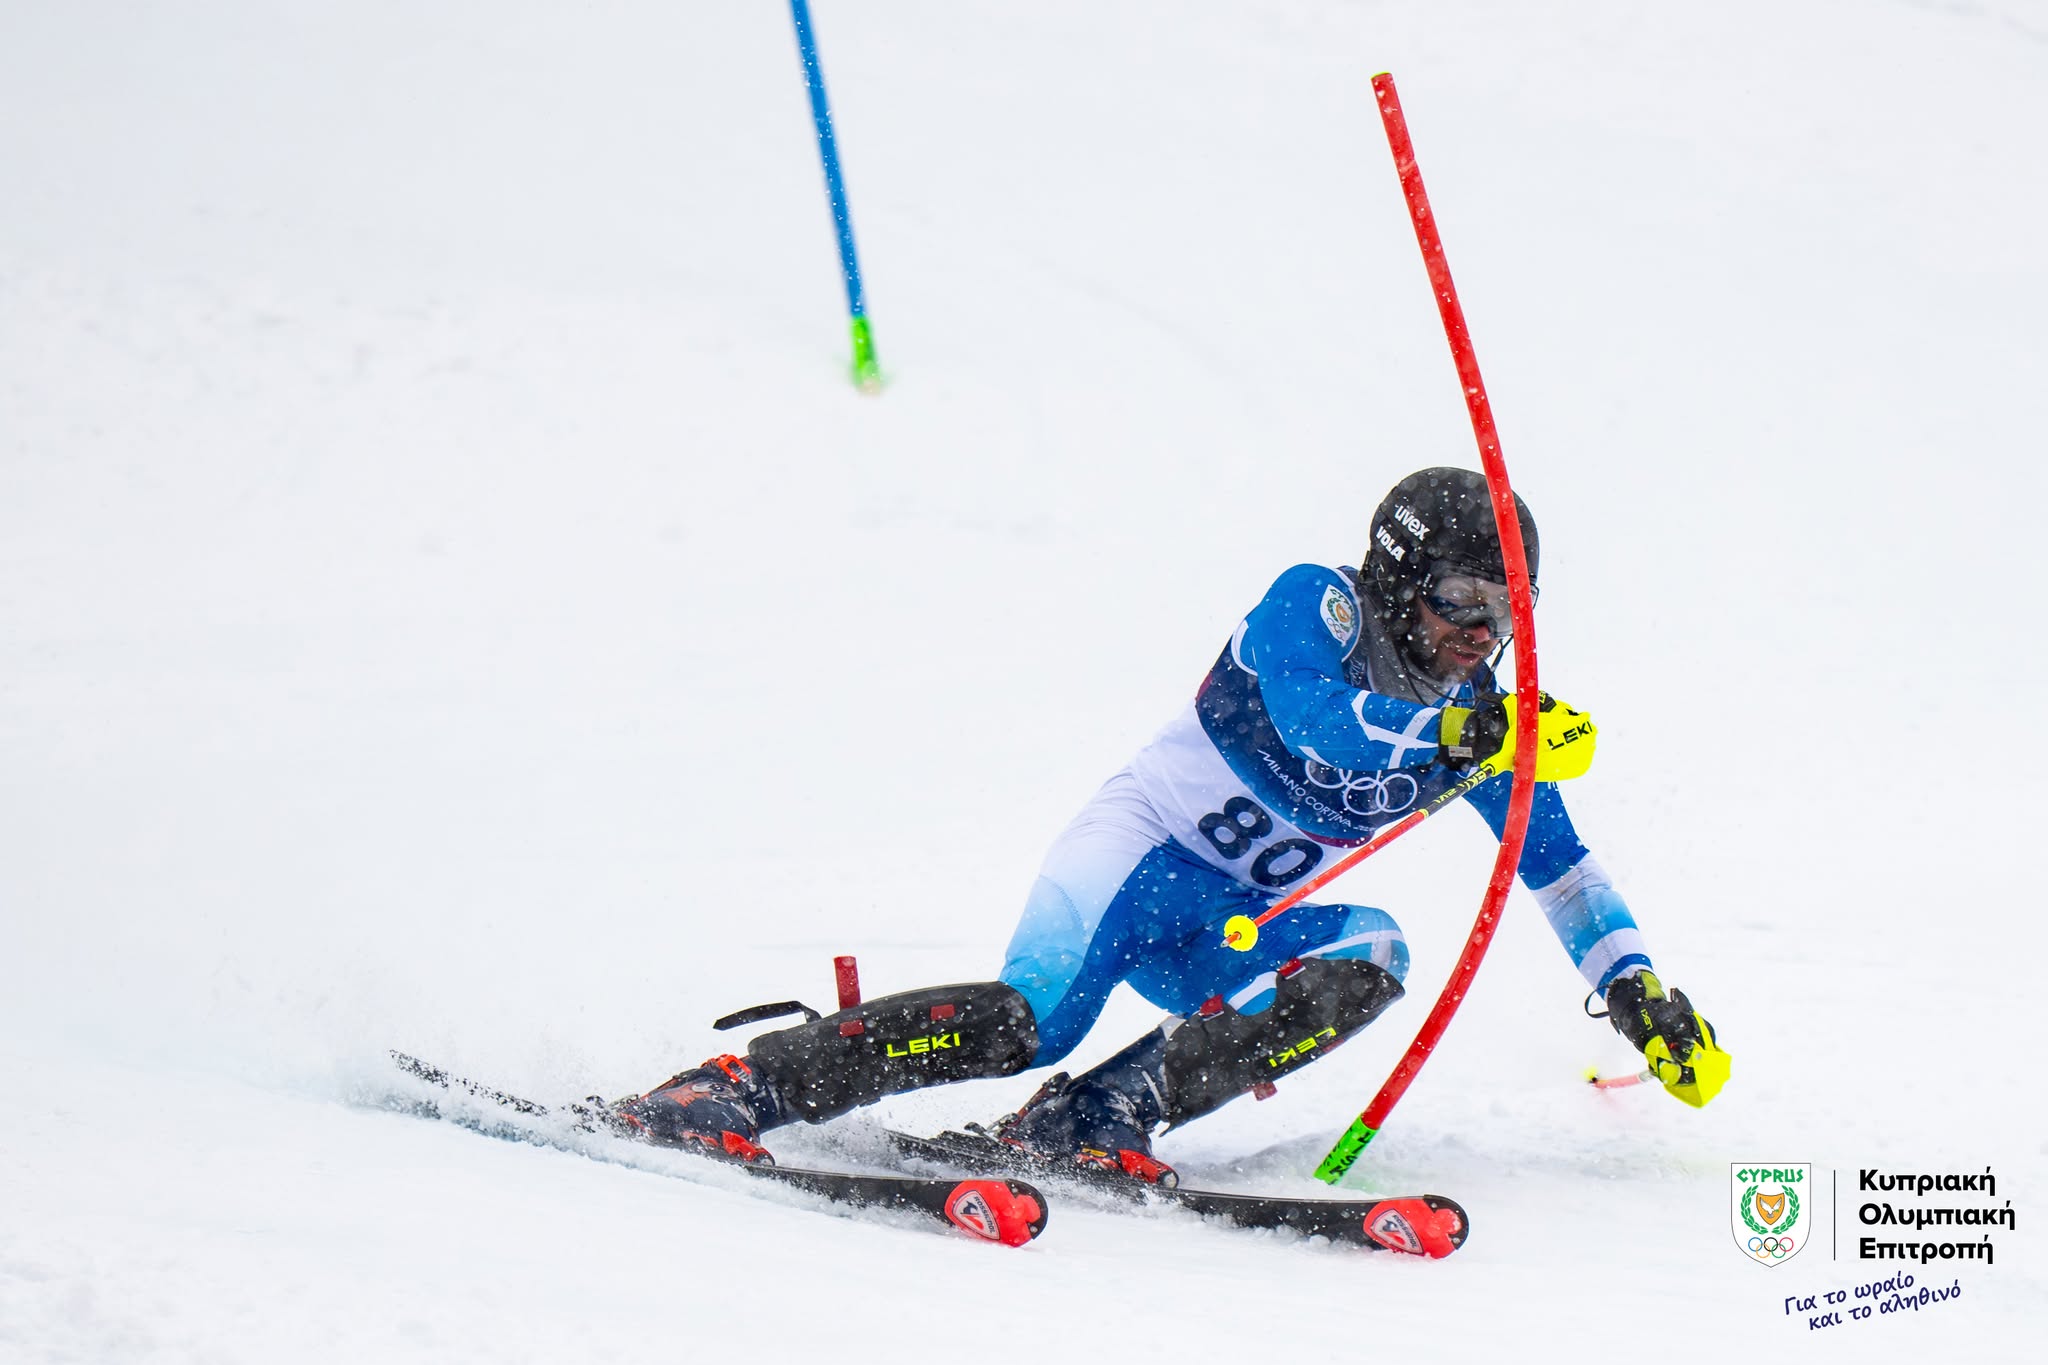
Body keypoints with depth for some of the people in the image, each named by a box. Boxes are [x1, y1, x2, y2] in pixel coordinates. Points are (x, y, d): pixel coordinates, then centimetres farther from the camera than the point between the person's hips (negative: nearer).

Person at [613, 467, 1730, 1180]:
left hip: (1235, 930, 6)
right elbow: (1313, 717, -32)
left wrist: (1637, 987, 7)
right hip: (1141, 844, -6)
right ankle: (738, 1086, -25)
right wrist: (1456, 737, -45)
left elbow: (1559, 862, 15)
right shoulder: (1311, 605, -11)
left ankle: (1097, 1117, -29)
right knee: (1031, 1017, -31)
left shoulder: (1473, 716, 6)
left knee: (1368, 959, -26)